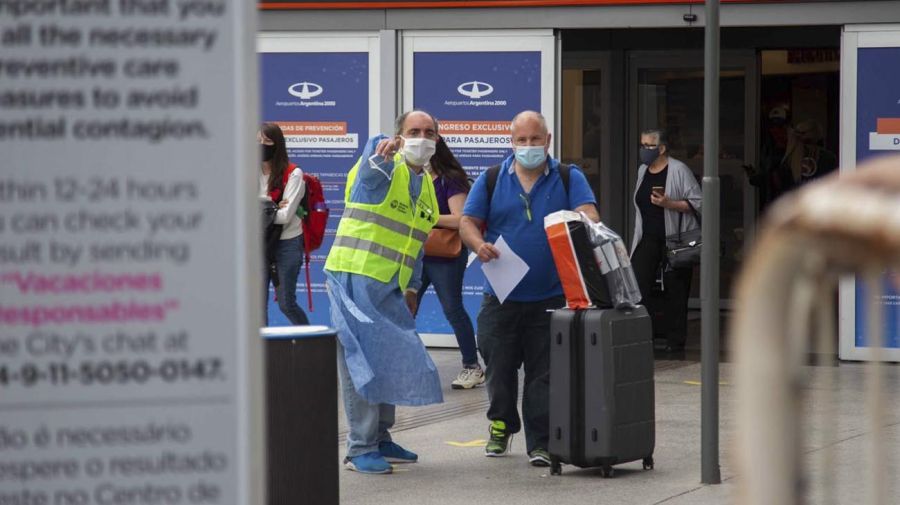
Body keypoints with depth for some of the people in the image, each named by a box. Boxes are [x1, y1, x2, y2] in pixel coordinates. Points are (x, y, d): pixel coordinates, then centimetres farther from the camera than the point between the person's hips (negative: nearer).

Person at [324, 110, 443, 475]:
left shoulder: (427, 186, 17)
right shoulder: (382, 167, -8)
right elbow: (370, 169, -35)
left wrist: (412, 287, 19)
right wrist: (381, 153, -58)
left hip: (390, 288, 8)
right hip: (355, 277, -8)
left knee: (391, 361, 10)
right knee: (362, 362, -9)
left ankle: (380, 438, 21)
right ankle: (360, 448, -7)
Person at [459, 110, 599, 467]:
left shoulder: (569, 179, 5)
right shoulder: (491, 180, 8)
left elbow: (588, 214, -8)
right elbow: (467, 222, 6)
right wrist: (479, 244, -17)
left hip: (550, 297, -1)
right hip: (502, 296, 1)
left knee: (544, 373, -1)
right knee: (500, 367, 8)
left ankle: (540, 441, 4)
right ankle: (501, 426, 29)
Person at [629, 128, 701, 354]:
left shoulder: (679, 170, -7)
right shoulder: (642, 171, 13)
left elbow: (697, 203, -11)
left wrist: (669, 204, -22)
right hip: (648, 240, 5)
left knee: (674, 292, 1)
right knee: (637, 287, -9)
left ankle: (675, 342, 10)